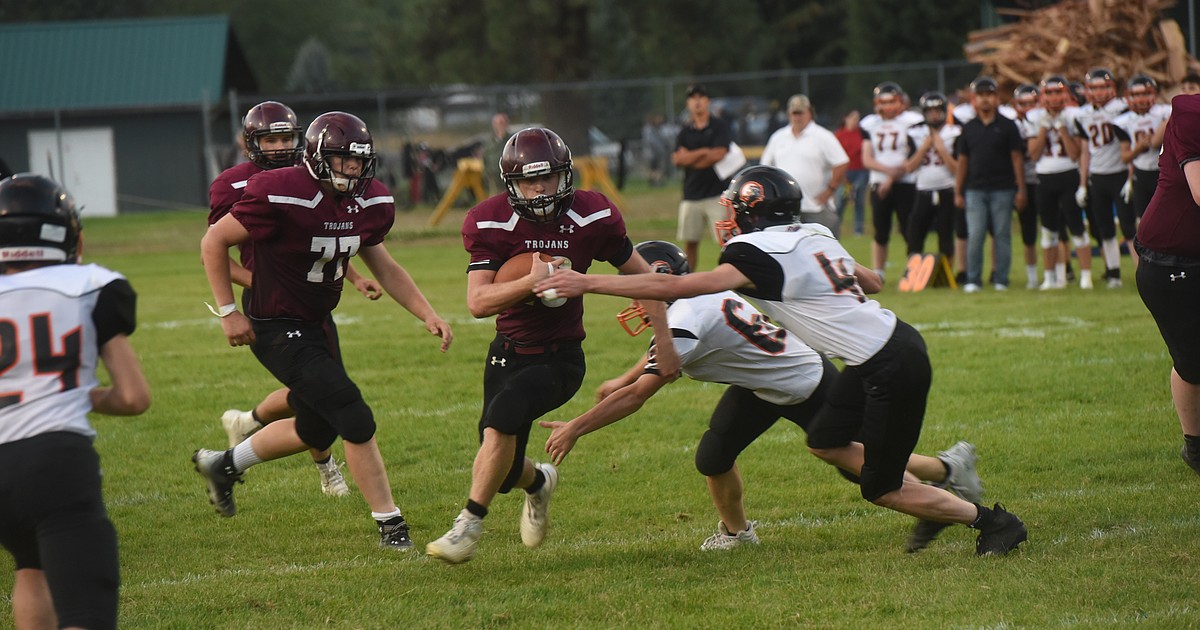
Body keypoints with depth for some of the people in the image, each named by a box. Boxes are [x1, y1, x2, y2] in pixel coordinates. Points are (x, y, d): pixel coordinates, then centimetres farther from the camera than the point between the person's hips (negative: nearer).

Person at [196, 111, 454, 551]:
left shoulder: (370, 203, -3)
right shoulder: (282, 196, -25)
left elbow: (384, 267, 12)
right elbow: (214, 242, -15)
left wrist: (428, 315, 2)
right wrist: (228, 312, -14)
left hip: (318, 324, 9)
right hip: (277, 328, -9)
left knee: (317, 430, 20)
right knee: (356, 422, -12)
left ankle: (224, 465, 41)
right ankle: (390, 525, -1)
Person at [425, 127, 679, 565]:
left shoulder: (591, 218, -9)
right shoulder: (492, 223, -12)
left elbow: (640, 276, 4)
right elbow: (478, 303, -20)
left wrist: (664, 341, 4)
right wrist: (534, 279, -33)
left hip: (561, 359, -2)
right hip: (509, 353, 2)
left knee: (503, 412, -30)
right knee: (502, 471, 3)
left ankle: (469, 525, -21)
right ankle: (538, 483, 42)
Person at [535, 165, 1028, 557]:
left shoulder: (761, 254, -17)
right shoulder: (813, 235, 8)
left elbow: (674, 287, -19)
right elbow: (873, 282, 21)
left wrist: (585, 284, -16)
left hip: (894, 369, -9)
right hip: (892, 340, 9)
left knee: (880, 489, 4)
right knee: (826, 442, 19)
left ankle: (992, 521, 15)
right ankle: (939, 484, 25)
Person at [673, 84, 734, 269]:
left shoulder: (720, 127, 0)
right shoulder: (685, 132, 12)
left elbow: (719, 155, -12)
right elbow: (678, 159, -1)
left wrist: (690, 157, -4)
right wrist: (704, 152, -9)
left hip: (716, 193, -4)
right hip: (691, 195, 4)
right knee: (690, 242, 7)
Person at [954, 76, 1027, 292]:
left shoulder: (1006, 126, 1)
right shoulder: (969, 128, 9)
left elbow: (1017, 158, 1)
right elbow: (962, 161, 12)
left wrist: (1021, 190, -4)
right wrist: (958, 192, 8)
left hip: (1002, 189, -2)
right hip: (975, 190, 2)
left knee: (1002, 235, 1)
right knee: (975, 236, -3)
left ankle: (1001, 279, 8)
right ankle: (973, 280, 4)